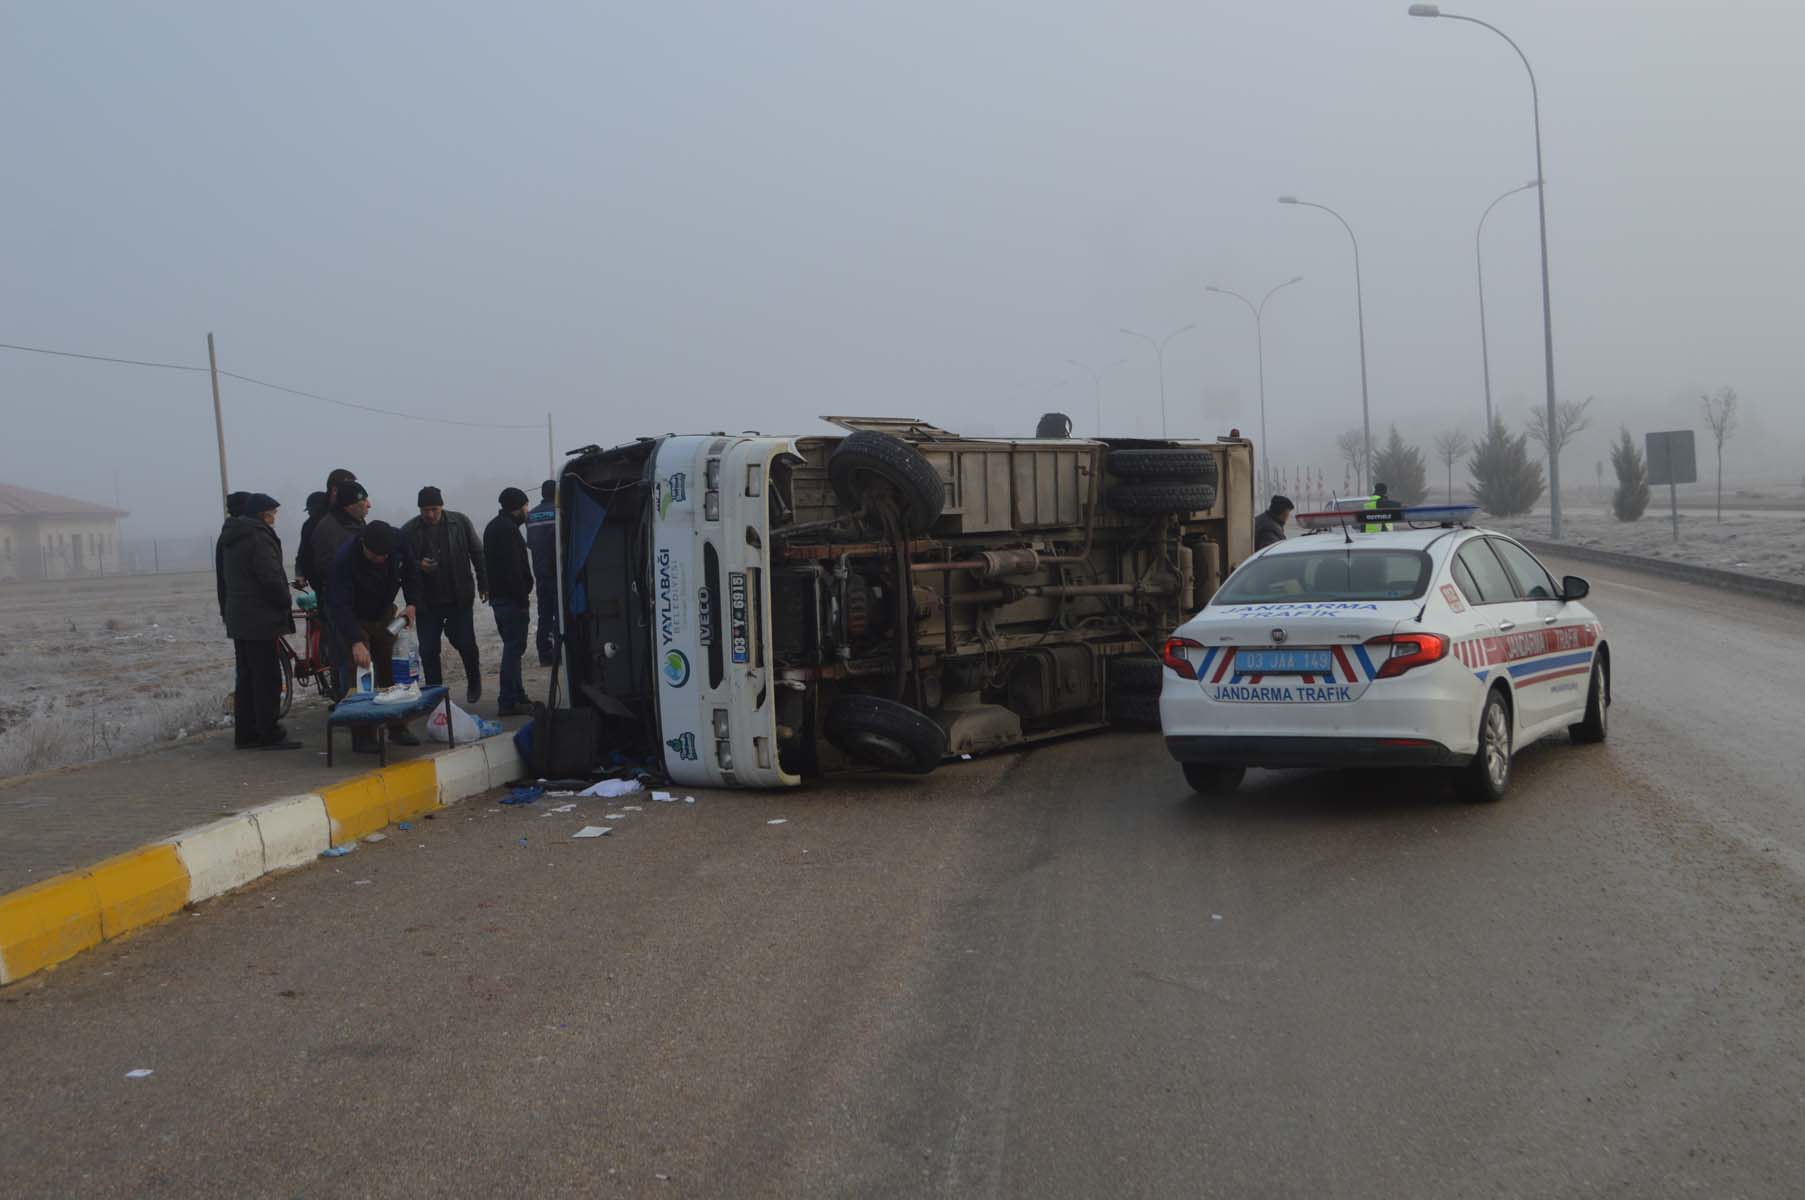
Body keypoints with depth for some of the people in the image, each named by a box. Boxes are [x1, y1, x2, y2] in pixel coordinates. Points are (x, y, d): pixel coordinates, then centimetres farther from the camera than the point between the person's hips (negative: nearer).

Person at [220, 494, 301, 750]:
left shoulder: (231, 539, 15)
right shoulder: (259, 537, -16)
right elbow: (271, 578, -21)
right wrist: (285, 602, -4)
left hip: (238, 618, 10)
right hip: (260, 619, -10)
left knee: (246, 677, 14)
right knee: (267, 678, -5)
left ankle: (245, 733, 17)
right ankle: (270, 735, -4)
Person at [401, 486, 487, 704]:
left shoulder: (460, 523, -1)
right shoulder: (409, 531, -4)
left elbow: (477, 554, 5)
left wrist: (484, 585, 2)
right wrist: (419, 565, -20)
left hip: (459, 599, 0)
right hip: (427, 602, 0)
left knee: (465, 643, 1)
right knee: (428, 651, 1)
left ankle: (474, 682, 29)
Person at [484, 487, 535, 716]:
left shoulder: (494, 527, 19)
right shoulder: (508, 528, -14)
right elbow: (512, 568, -21)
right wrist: (523, 598, -18)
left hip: (498, 597, 10)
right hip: (512, 599, -10)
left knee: (513, 647, 16)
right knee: (514, 648, -8)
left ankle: (517, 696, 21)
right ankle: (509, 702, -9)